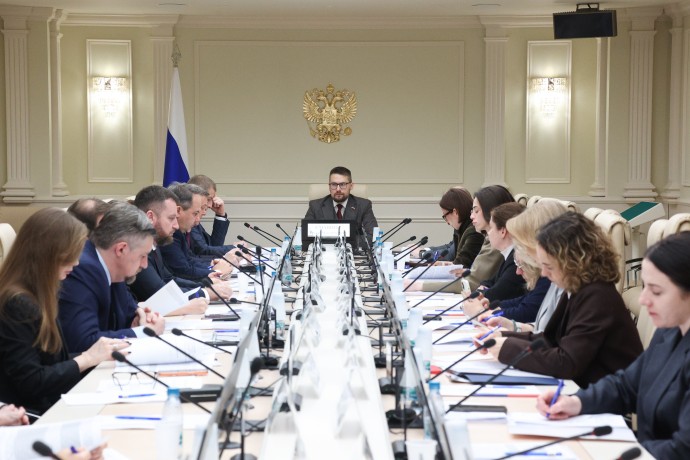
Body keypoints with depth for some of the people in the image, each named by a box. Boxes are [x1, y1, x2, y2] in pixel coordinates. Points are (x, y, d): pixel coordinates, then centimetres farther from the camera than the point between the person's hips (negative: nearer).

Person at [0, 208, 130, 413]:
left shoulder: (37, 296, 12)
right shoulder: (17, 305, -18)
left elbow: (54, 360, 10)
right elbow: (30, 383, -19)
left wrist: (101, 354, -2)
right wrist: (88, 358, -13)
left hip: (52, 404, 9)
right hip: (31, 417, -9)